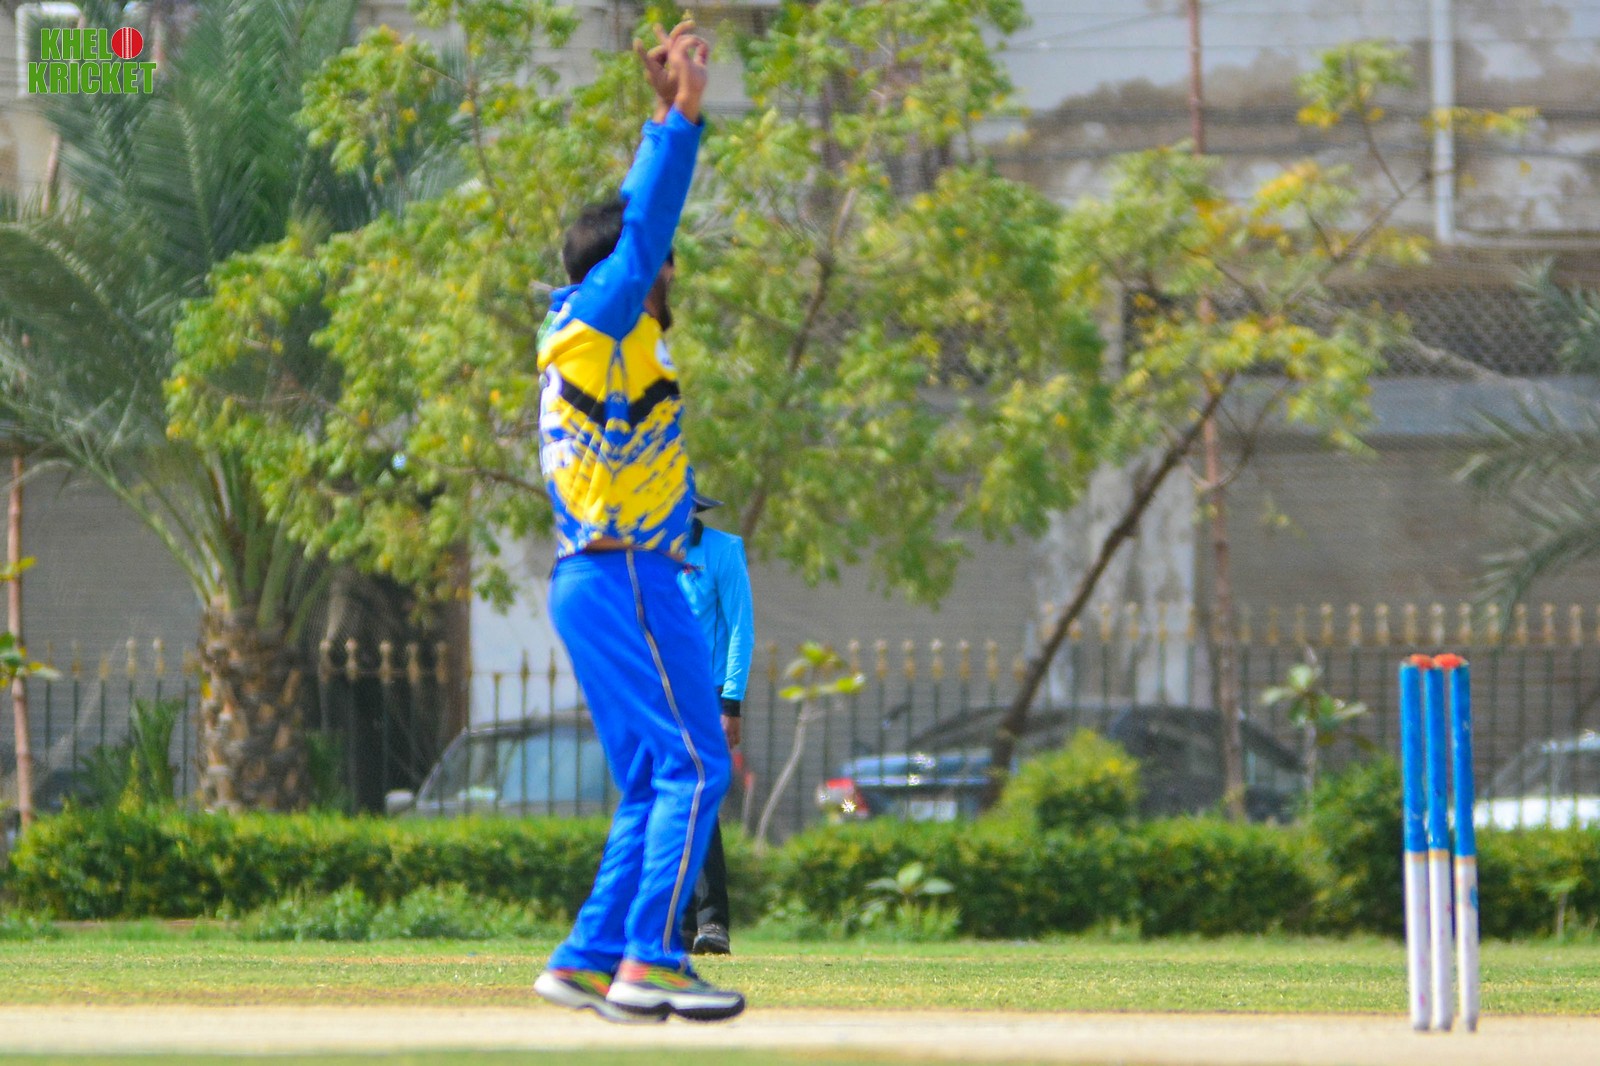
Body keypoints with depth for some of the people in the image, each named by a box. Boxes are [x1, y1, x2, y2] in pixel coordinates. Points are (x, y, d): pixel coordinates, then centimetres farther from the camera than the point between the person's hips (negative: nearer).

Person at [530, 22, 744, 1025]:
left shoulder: (606, 332, 16)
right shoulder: (596, 325, -8)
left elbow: (644, 217, 23)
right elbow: (644, 230, -17)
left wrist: (675, 114, 21)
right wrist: (681, 116, -17)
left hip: (602, 579, 10)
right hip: (625, 577, -10)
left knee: (652, 783, 10)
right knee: (694, 766, -12)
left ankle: (589, 960, 5)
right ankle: (650, 958, -19)